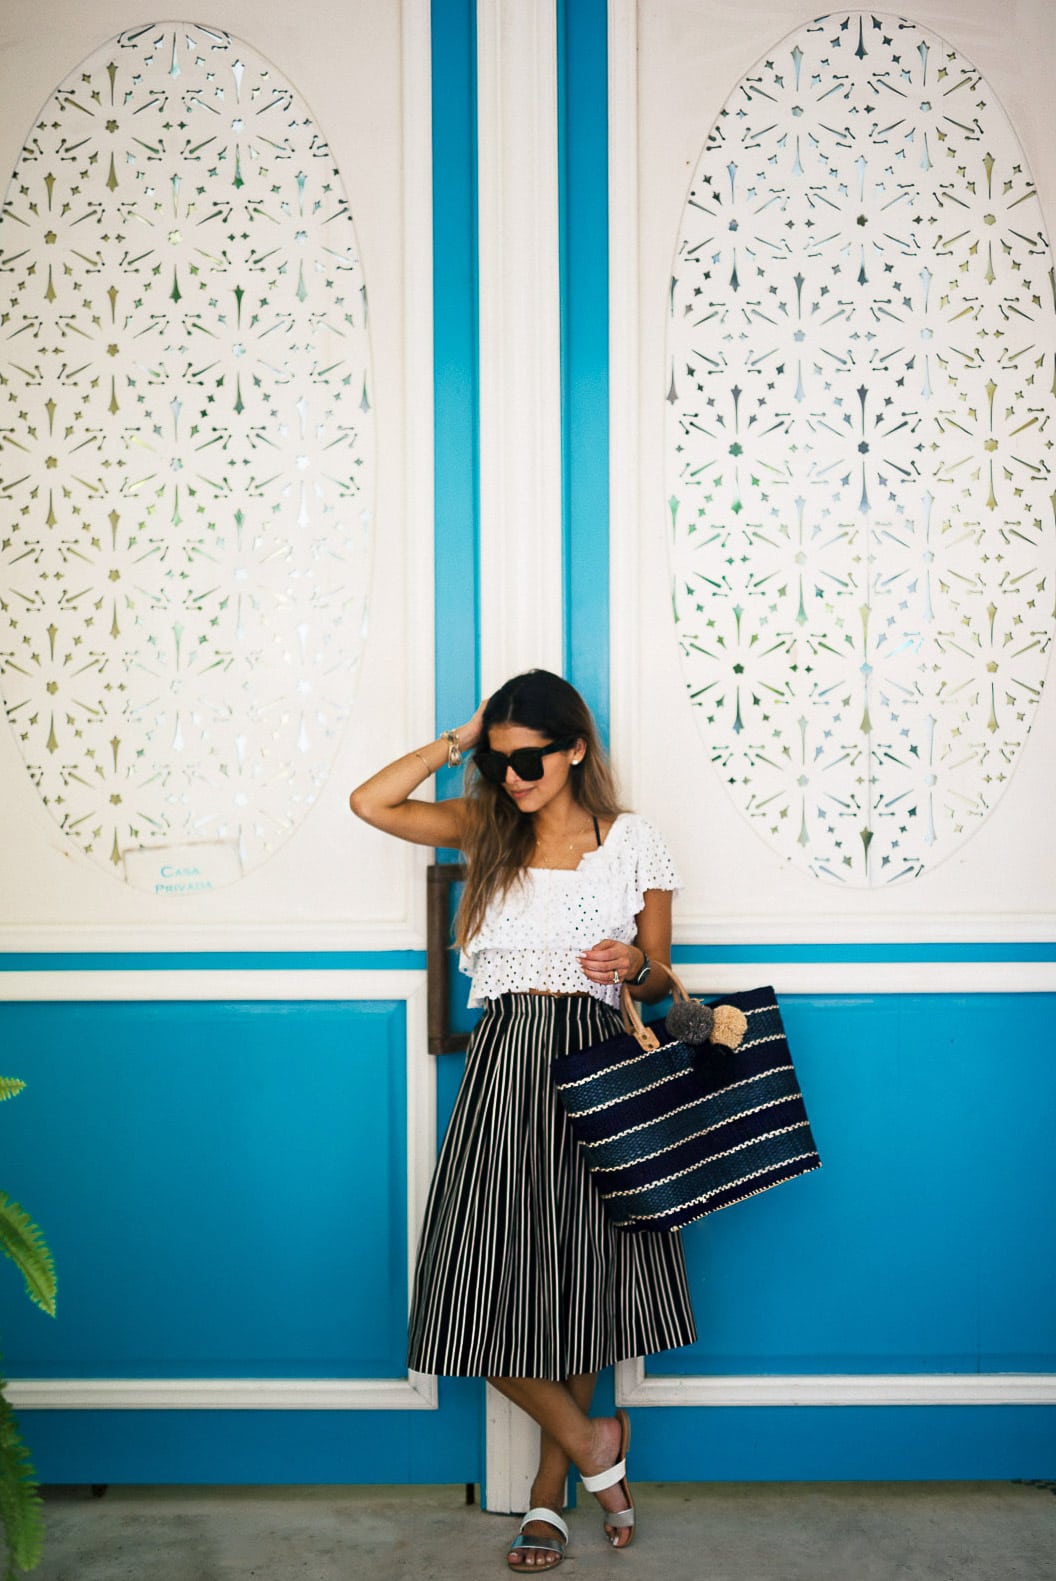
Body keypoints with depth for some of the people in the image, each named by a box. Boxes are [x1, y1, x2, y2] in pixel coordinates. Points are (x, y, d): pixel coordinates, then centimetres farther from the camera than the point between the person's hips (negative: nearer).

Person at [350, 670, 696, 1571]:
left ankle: (550, 1491, 26)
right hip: (505, 1066, 2)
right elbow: (371, 802, 0)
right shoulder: (486, 831, 9)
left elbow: (659, 976, 8)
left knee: (579, 1280, 7)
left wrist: (632, 965, -15)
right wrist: (460, 740, 2)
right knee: (491, 1286, -4)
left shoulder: (633, 842, 2)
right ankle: (593, 1446, 19)